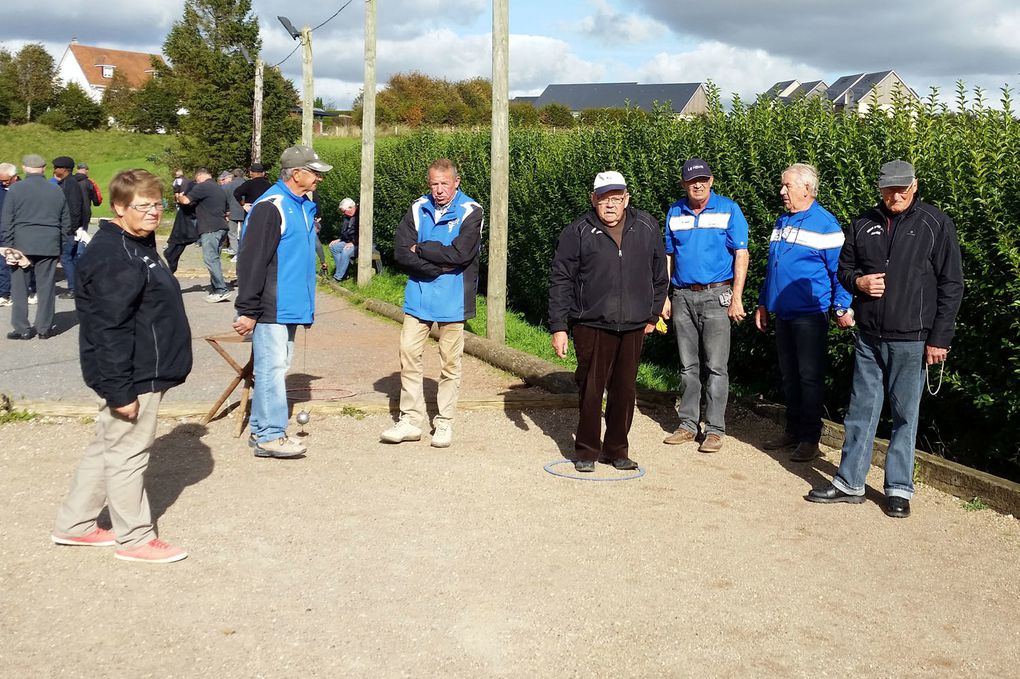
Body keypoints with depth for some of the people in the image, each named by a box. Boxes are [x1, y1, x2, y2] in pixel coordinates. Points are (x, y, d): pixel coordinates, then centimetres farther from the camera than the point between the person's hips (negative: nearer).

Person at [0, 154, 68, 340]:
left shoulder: (15, 189, -3)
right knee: (46, 288, 7)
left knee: (19, 288, 6)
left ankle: (22, 329, 6)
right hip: (49, 246, 2)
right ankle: (45, 328, 9)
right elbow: (65, 222, 10)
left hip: (22, 245, -2)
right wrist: (59, 245, 17)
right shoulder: (57, 191, 5)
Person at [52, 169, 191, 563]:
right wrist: (120, 390, -25)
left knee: (107, 448, 18)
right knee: (128, 453, 2)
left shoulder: (139, 246, 13)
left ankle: (75, 525, 30)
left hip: (147, 372, 10)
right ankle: (135, 539, 15)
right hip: (132, 377, -10)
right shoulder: (112, 258, -21)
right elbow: (109, 330, -25)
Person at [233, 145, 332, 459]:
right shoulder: (270, 207, -16)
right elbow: (251, 261, -19)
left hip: (290, 307, 9)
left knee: (276, 367, 14)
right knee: (272, 368, -5)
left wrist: (308, 303, 20)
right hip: (271, 309, -9)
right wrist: (248, 311, -19)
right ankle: (270, 436, 3)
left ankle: (261, 430, 24)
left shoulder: (305, 207, 13)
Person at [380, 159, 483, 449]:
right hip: (418, 296, 3)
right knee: (409, 353, 3)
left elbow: (460, 253, -20)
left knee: (450, 362, 5)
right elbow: (400, 252, -6)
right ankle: (411, 420, 12)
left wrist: (421, 249, -10)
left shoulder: (470, 212, -7)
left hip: (453, 299, -3)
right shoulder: (418, 209, 4)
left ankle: (445, 422, 16)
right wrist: (440, 266, -15)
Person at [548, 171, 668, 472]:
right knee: (590, 390, 2)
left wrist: (653, 314, 16)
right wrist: (559, 327, -6)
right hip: (591, 325, -3)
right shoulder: (578, 232, -3)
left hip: (633, 326, 3)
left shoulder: (647, 227, 5)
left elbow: (659, 275, 16)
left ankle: (616, 449, 22)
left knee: (625, 390, 8)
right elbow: (560, 280, -2)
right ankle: (586, 450, 16)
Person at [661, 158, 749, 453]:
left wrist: (736, 298, -11)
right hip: (682, 296, 4)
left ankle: (715, 429, 2)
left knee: (715, 367, -4)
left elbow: (741, 255, -5)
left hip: (715, 296, -4)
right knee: (688, 366, 10)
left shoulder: (728, 210, -2)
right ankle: (688, 424, 18)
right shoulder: (675, 213, 10)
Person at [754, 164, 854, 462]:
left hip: (810, 312, -7)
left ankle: (810, 438, 7)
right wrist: (763, 303, 19)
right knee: (789, 376, 14)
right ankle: (793, 431, 24)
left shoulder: (825, 224, -10)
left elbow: (839, 268, -10)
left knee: (810, 377, 0)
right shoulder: (782, 221, 12)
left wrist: (843, 308, -12)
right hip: (783, 312, 7)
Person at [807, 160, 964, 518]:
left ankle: (899, 489, 15)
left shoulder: (936, 224, -3)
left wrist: (940, 338, -7)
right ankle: (849, 483, 18)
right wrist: (858, 281, -6)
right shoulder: (864, 223, 8)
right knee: (861, 411, 10)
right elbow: (844, 267, 19)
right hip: (868, 337, 4)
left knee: (905, 416, 5)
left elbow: (951, 284, -3)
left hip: (911, 340, -3)